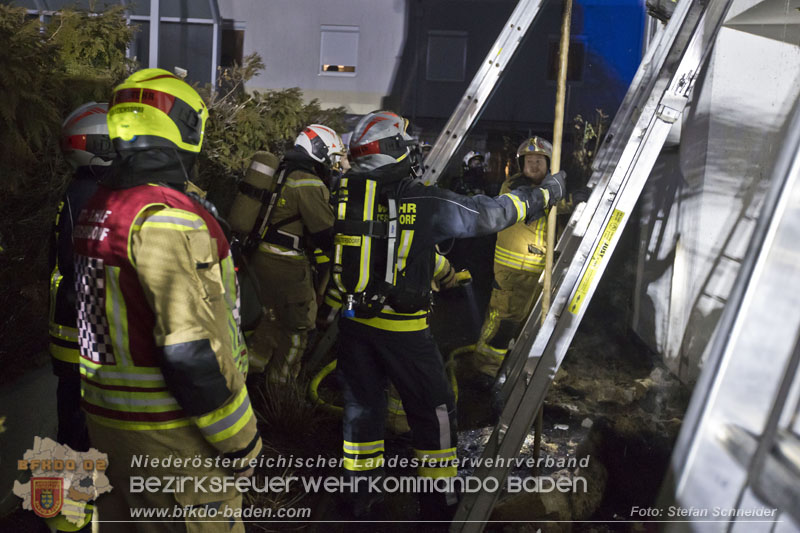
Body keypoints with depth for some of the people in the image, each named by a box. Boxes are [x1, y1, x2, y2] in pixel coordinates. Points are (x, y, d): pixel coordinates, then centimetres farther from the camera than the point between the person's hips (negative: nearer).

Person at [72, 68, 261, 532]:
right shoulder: (166, 217, -23)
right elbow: (192, 350, -26)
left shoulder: (98, 209, 5)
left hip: (106, 421, 9)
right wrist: (241, 440, -17)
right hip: (170, 437, -9)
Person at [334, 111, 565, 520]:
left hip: (352, 318, 5)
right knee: (434, 410, 12)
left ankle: (361, 498, 30)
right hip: (402, 327, -5)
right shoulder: (426, 202, -14)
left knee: (361, 404, 18)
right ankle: (437, 504, 24)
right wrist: (546, 193, 7)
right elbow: (490, 213, -6)